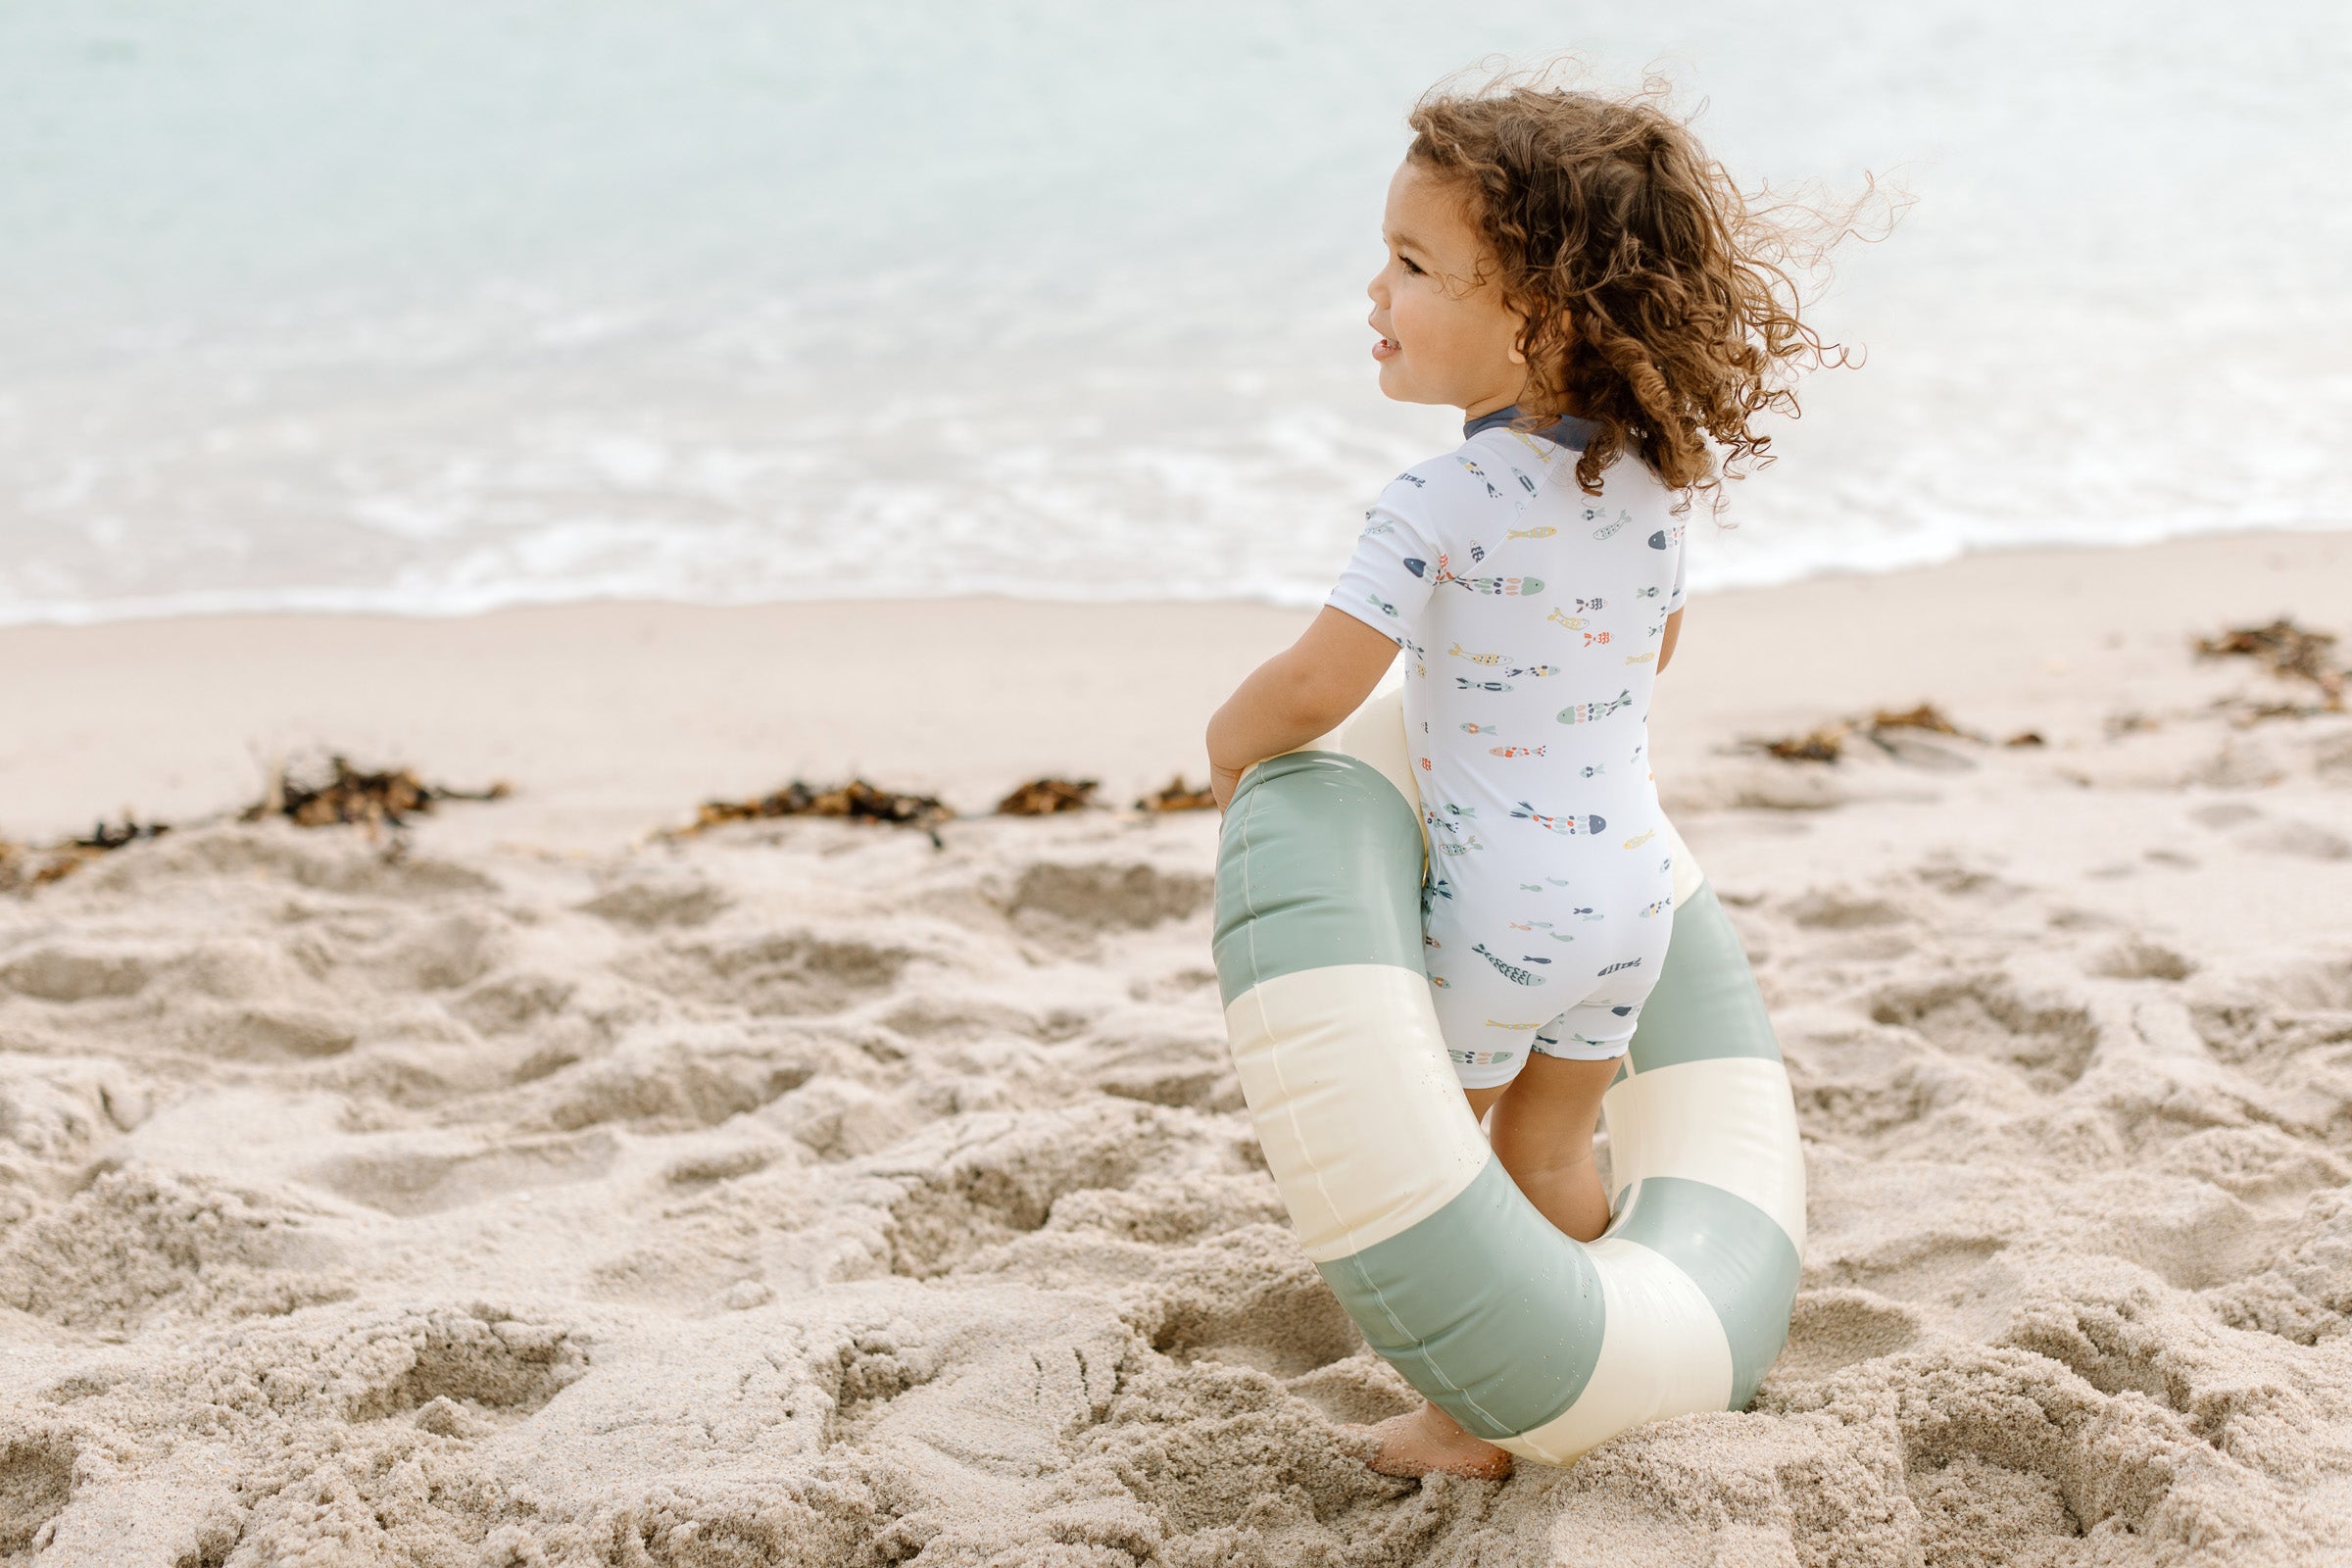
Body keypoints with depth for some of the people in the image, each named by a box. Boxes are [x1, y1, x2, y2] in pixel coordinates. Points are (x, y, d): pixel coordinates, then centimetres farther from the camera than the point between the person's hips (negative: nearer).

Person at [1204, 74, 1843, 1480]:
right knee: (1551, 1156, 23)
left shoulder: (1440, 503, -23)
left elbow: (1315, 690, -22)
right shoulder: (1655, 478, -2)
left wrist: (1228, 747, -1)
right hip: (1635, 877, 7)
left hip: (1502, 903, -7)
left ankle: (1474, 1424, 20)